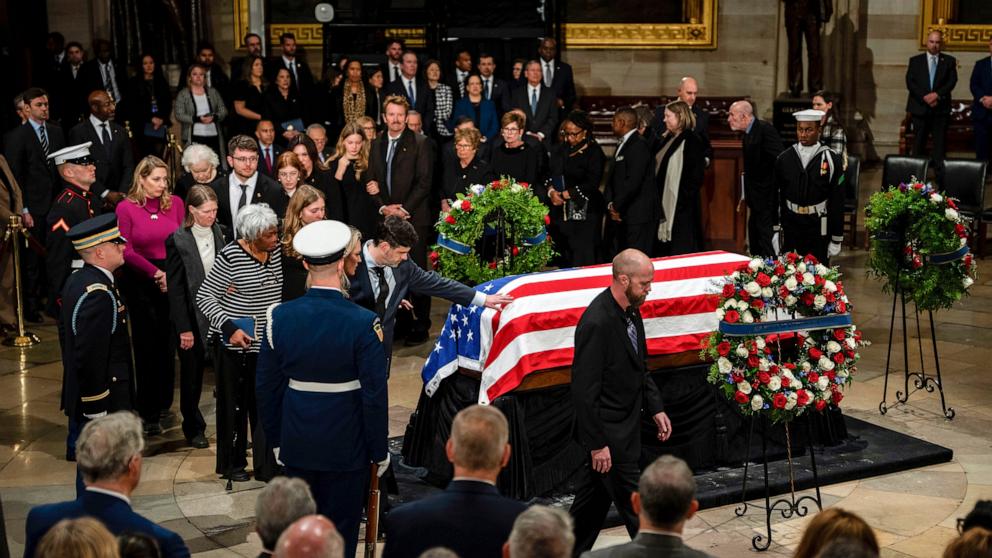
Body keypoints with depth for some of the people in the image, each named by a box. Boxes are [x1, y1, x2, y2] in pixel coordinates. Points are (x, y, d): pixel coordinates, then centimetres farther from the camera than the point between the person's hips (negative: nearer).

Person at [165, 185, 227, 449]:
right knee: (192, 373, 10)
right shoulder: (178, 241, -9)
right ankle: (193, 428, 25)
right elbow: (175, 288, -7)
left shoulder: (220, 233, 2)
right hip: (192, 316, -3)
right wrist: (184, 328, -9)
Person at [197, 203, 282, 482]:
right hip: (234, 344, -5)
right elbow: (204, 297, -14)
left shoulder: (275, 251, 1)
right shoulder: (230, 256, -17)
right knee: (234, 404, 8)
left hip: (266, 343, 5)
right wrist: (229, 327, -23)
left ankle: (266, 465, 17)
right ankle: (232, 464, 23)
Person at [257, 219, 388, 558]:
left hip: (296, 444, 3)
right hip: (346, 447, -3)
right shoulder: (363, 323, -18)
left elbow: (266, 386, 1)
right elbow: (375, 396, -14)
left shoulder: (280, 317, -7)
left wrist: (276, 439, 14)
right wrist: (379, 451, -2)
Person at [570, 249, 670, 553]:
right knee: (632, 505, 3)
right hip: (609, 432, -9)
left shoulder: (631, 312, 4)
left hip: (626, 425, 9)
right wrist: (597, 443, -20)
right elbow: (584, 390, -22)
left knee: (595, 497, 19)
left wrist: (656, 408, 12)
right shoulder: (597, 323, -24)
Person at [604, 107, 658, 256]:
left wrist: (617, 206, -12)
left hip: (639, 215, -9)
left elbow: (633, 181, -20)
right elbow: (612, 178, 17)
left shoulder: (639, 145, -13)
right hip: (621, 216, 9)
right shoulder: (621, 145, 18)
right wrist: (610, 204, 1)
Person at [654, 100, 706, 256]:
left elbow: (696, 178, -15)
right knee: (666, 251, 10)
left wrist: (682, 201, -18)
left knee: (681, 253, -6)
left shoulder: (692, 142, -10)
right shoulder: (668, 140, 14)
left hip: (682, 208, -8)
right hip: (665, 205, 8)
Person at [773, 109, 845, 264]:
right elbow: (775, 195, 6)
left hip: (819, 230, -2)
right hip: (791, 228, 2)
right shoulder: (784, 159, 3)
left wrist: (836, 239, -4)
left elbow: (837, 201, -4)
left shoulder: (832, 160, -5)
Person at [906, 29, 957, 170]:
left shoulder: (949, 61, 10)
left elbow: (952, 81, 0)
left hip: (941, 107, 0)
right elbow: (910, 82, 0)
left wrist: (937, 94, -15)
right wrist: (925, 97, -13)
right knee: (919, 143, 2)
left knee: (940, 143, -3)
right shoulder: (915, 61, 10)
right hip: (920, 107, 0)